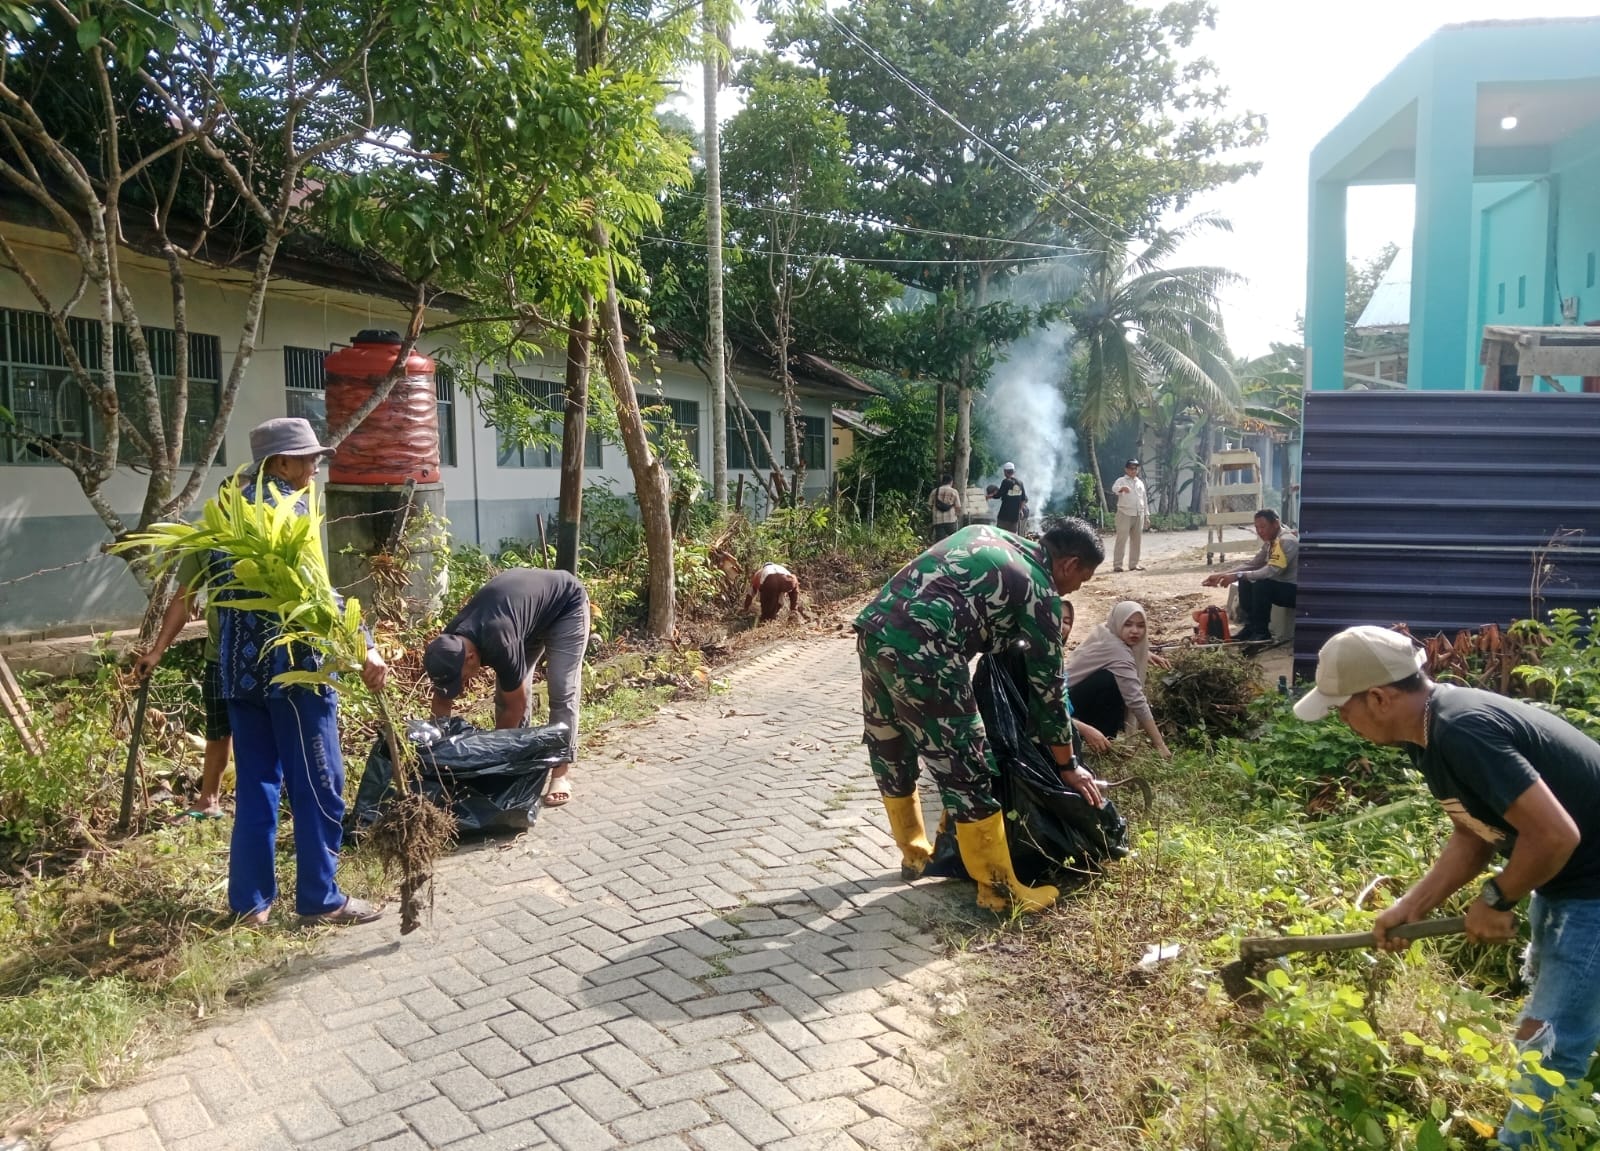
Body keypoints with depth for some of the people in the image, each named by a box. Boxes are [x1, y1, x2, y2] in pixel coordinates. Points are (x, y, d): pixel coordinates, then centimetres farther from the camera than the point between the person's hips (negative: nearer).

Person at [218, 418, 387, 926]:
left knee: (256, 782, 14)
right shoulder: (285, 505, -11)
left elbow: (216, 580, 19)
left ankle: (250, 899, 20)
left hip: (240, 666, 8)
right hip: (291, 665, -8)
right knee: (318, 783, 2)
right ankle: (320, 898, 10)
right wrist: (364, 648, -24)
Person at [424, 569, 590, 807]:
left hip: (566, 603, -7)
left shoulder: (499, 644, -40)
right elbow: (441, 701, -5)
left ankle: (561, 772, -7)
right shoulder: (450, 643, -20)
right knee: (507, 693, -1)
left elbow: (516, 707, -26)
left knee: (562, 692, -13)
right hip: (525, 597, 7)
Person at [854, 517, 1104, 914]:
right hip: (920, 655, -9)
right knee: (967, 772, 3)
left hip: (873, 629, 9)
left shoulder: (987, 534, 24)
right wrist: (1067, 765, 18)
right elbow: (1047, 683, 8)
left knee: (890, 752, 23)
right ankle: (1000, 889, 14)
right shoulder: (1039, 589, 4)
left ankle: (914, 851, 42)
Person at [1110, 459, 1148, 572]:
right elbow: (1114, 489, -24)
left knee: (1136, 539, 8)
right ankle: (1117, 564, -9)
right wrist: (1122, 488, -47)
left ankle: (1134, 563, 16)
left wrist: (1146, 514, 15)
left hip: (1139, 515, 6)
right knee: (1122, 540, -8)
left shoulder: (1140, 482, 17)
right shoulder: (1121, 480, -1)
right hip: (1125, 514, -6)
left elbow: (1144, 499, 21)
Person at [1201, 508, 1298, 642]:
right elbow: (1252, 565, 9)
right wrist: (1222, 575, -1)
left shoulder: (1286, 541, -22)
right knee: (1245, 583, 0)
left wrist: (1237, 576, -31)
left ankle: (1262, 632, -15)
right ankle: (1251, 627, 2)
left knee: (1261, 585, -30)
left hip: (1295, 591, -9)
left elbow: (1271, 572, -31)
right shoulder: (1270, 542, 8)